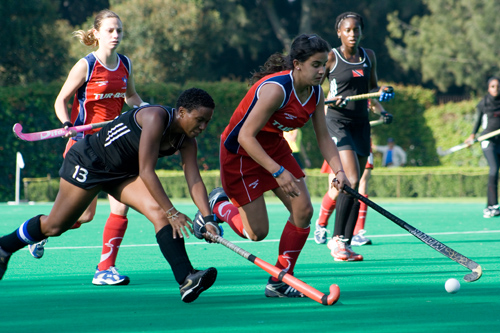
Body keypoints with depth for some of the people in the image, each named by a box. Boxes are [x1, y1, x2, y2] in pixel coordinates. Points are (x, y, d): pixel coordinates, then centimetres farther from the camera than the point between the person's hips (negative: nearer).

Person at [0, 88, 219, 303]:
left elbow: (194, 181, -12)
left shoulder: (186, 141, -9)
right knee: (54, 226, 5)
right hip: (89, 162, -6)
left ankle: (186, 279, -31)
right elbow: (146, 172, -34)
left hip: (122, 173, 6)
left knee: (159, 213, -19)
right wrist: (172, 213, -36)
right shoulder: (156, 117, -31)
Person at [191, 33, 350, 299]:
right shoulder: (276, 89, -32)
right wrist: (278, 172, -36)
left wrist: (338, 170, -15)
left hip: (274, 146, 8)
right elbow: (245, 136, -32)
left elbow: (323, 137, 1)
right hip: (240, 151, -8)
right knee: (257, 232, -5)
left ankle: (280, 281, 7)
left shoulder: (316, 93, -8)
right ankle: (217, 204, 26)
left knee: (303, 210, -6)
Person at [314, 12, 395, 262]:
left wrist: (381, 92, 1)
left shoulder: (369, 56, 11)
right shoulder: (331, 57, -4)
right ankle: (336, 238, -10)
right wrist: (329, 100, -21)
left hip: (361, 124, 6)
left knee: (354, 186, 4)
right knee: (351, 180, -19)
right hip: (337, 122, -6)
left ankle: (346, 243, 9)